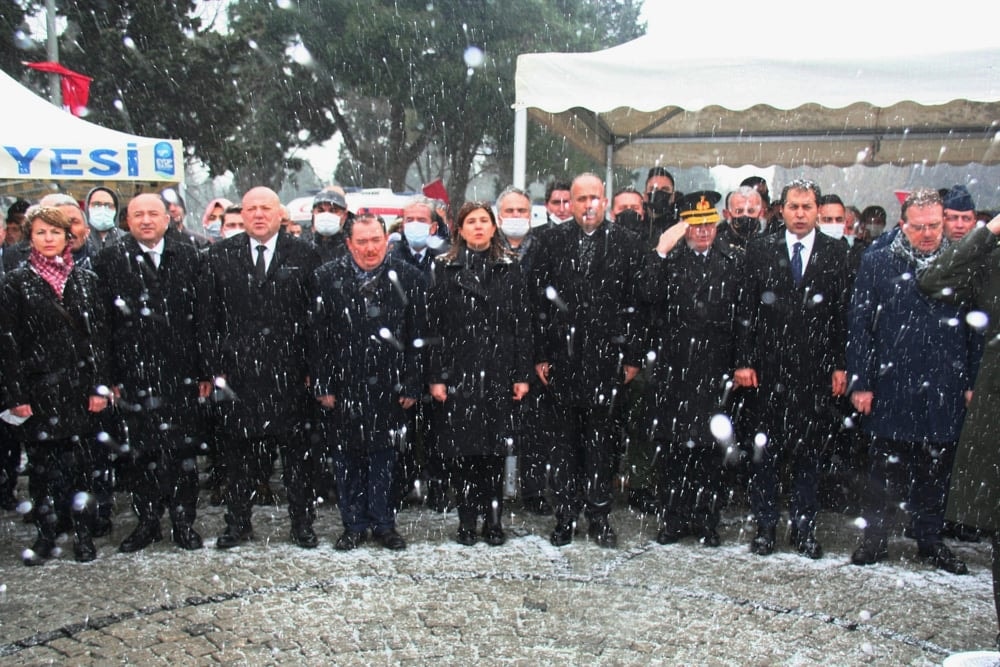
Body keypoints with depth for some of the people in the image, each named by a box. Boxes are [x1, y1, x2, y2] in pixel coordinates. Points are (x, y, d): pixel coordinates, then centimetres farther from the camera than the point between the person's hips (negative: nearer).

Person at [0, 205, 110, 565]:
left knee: (80, 461, 4)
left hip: (79, 386, 1)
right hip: (38, 387, -1)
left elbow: (98, 335, 5)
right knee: (42, 462, 5)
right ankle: (46, 534, 18)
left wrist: (100, 385, -2)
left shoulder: (84, 279, 7)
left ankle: (82, 534, 14)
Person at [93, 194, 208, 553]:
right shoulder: (110, 261, 4)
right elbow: (101, 321, 1)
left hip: (182, 372, 1)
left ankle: (184, 521, 17)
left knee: (184, 448, 5)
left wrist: (205, 369, 2)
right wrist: (108, 375, -5)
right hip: (135, 372, -1)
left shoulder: (188, 257, 8)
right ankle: (147, 521, 19)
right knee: (142, 450, 5)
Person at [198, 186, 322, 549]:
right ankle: (238, 523, 26)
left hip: (290, 373, -1)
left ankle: (302, 523, 21)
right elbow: (207, 318, 5)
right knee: (238, 451, 10)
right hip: (237, 373, 1)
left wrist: (312, 366, -5)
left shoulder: (304, 255, 2)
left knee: (297, 451, 7)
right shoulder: (220, 256, 6)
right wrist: (214, 368, -1)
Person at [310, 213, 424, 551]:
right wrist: (322, 385, -3)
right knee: (346, 457, 10)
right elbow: (318, 336, 0)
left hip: (388, 386, -1)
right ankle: (354, 525, 24)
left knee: (384, 456, 9)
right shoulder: (327, 278, 0)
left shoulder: (408, 278, -2)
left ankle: (383, 523, 24)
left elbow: (418, 337, -1)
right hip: (343, 386, 1)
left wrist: (412, 385, -4)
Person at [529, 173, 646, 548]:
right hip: (562, 357, 1)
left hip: (607, 357, 0)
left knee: (602, 440, 8)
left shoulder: (625, 245, 3)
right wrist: (540, 355, -2)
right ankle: (565, 517, 18)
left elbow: (635, 303, 2)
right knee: (564, 440, 8)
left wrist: (633, 356, -1)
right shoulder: (552, 242, 4)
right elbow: (538, 301, 3)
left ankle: (599, 517, 19)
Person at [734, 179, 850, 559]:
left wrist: (839, 365, 0)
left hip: (815, 370, 1)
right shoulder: (760, 250, 4)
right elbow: (746, 310, 2)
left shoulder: (835, 253, 5)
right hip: (769, 367, 0)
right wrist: (744, 361, -3)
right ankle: (765, 526, 17)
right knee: (766, 450, 5)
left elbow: (842, 314, 4)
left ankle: (804, 527, 20)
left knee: (809, 451, 8)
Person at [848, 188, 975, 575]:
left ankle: (930, 540, 28)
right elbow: (860, 326, -1)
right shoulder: (877, 263, 1)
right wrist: (860, 382, -5)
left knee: (935, 470, 12)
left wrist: (972, 381, 3)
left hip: (943, 392, 2)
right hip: (891, 388, -2)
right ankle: (874, 539, 20)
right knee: (884, 469, 7)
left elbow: (976, 329, 8)